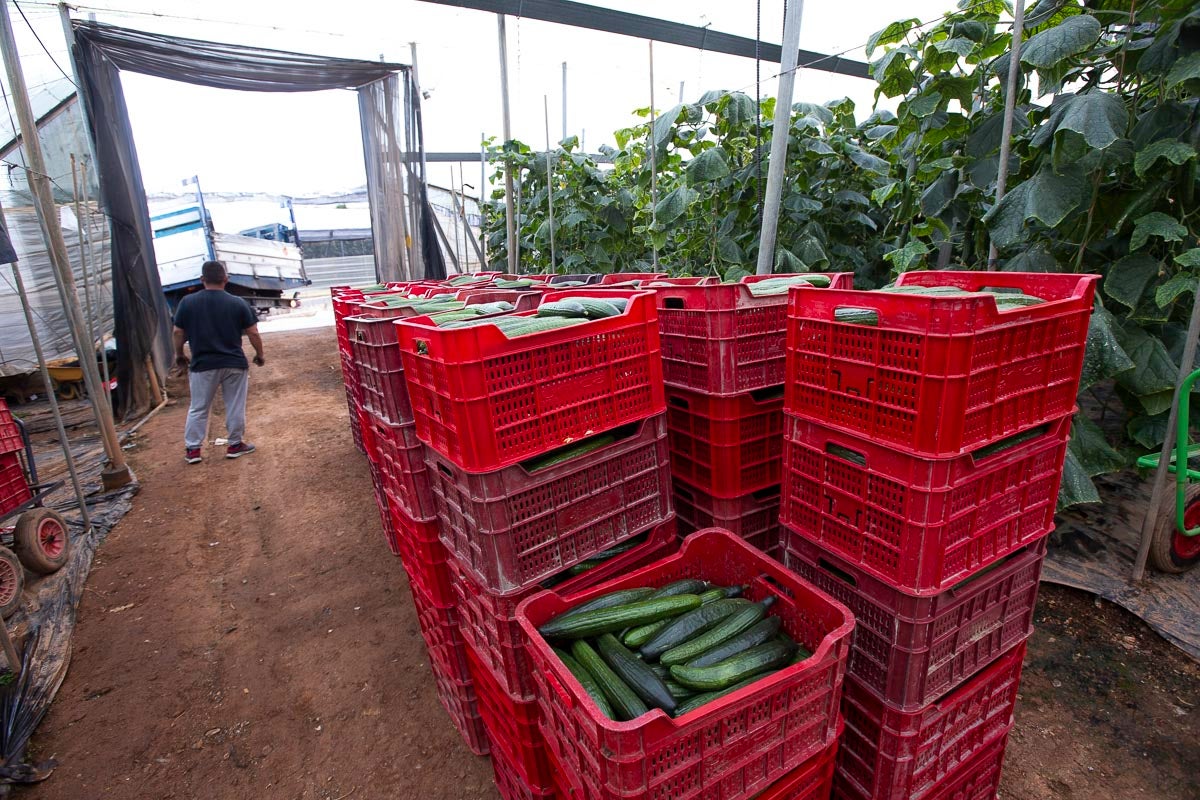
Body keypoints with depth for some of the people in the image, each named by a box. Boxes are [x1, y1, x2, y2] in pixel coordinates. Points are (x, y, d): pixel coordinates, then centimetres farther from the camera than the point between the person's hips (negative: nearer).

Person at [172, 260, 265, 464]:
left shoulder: (187, 302, -3)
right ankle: (235, 444, 19)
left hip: (202, 364, 1)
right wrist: (259, 355, 10)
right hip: (234, 364, -1)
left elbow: (178, 333, 3)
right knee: (235, 407, 11)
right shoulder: (238, 303, -6)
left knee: (198, 409, 13)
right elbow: (253, 333, -5)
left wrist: (179, 355, 19)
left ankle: (192, 449, 18)